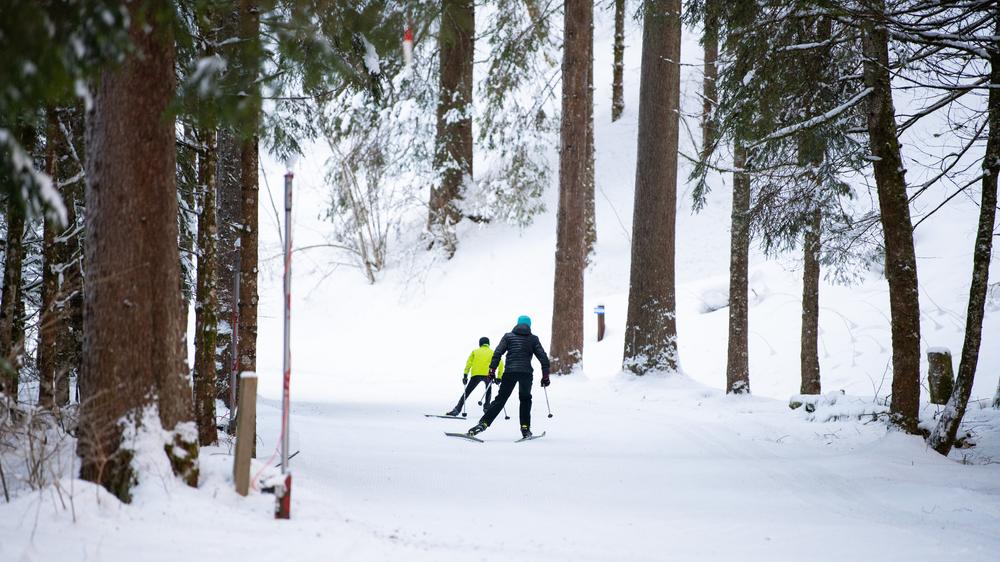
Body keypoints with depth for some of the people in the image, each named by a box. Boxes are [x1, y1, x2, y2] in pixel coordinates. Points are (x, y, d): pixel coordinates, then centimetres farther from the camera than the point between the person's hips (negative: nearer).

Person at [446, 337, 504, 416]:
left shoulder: (475, 351, 19)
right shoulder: (492, 352, 18)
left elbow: (468, 363, 6)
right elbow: (500, 364, 7)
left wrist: (465, 375, 2)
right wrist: (499, 377, 10)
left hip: (476, 375, 0)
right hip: (488, 374, 0)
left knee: (466, 392, 3)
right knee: (488, 390, 28)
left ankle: (457, 409, -7)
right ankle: (486, 407, 16)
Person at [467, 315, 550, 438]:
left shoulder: (508, 336, 11)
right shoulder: (533, 339, 12)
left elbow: (497, 353, 1)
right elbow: (543, 358, 8)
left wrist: (492, 370, 1)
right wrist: (545, 376, 14)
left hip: (510, 372, 0)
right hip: (526, 373, 0)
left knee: (500, 399, -1)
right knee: (525, 399, 19)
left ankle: (484, 423, -13)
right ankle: (525, 428, 11)